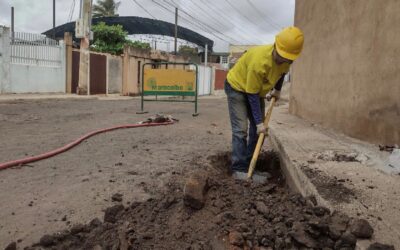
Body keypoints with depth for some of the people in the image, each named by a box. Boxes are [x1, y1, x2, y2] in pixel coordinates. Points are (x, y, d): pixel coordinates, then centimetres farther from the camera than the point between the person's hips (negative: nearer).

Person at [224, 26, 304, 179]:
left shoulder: (286, 57, -17)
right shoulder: (259, 61, -39)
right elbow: (252, 95, -31)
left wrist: (277, 91, 17)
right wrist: (259, 122, -28)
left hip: (257, 89, 7)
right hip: (237, 87, -7)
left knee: (258, 129, 3)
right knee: (241, 129, -16)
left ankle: (250, 165, 13)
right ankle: (239, 169, -12)